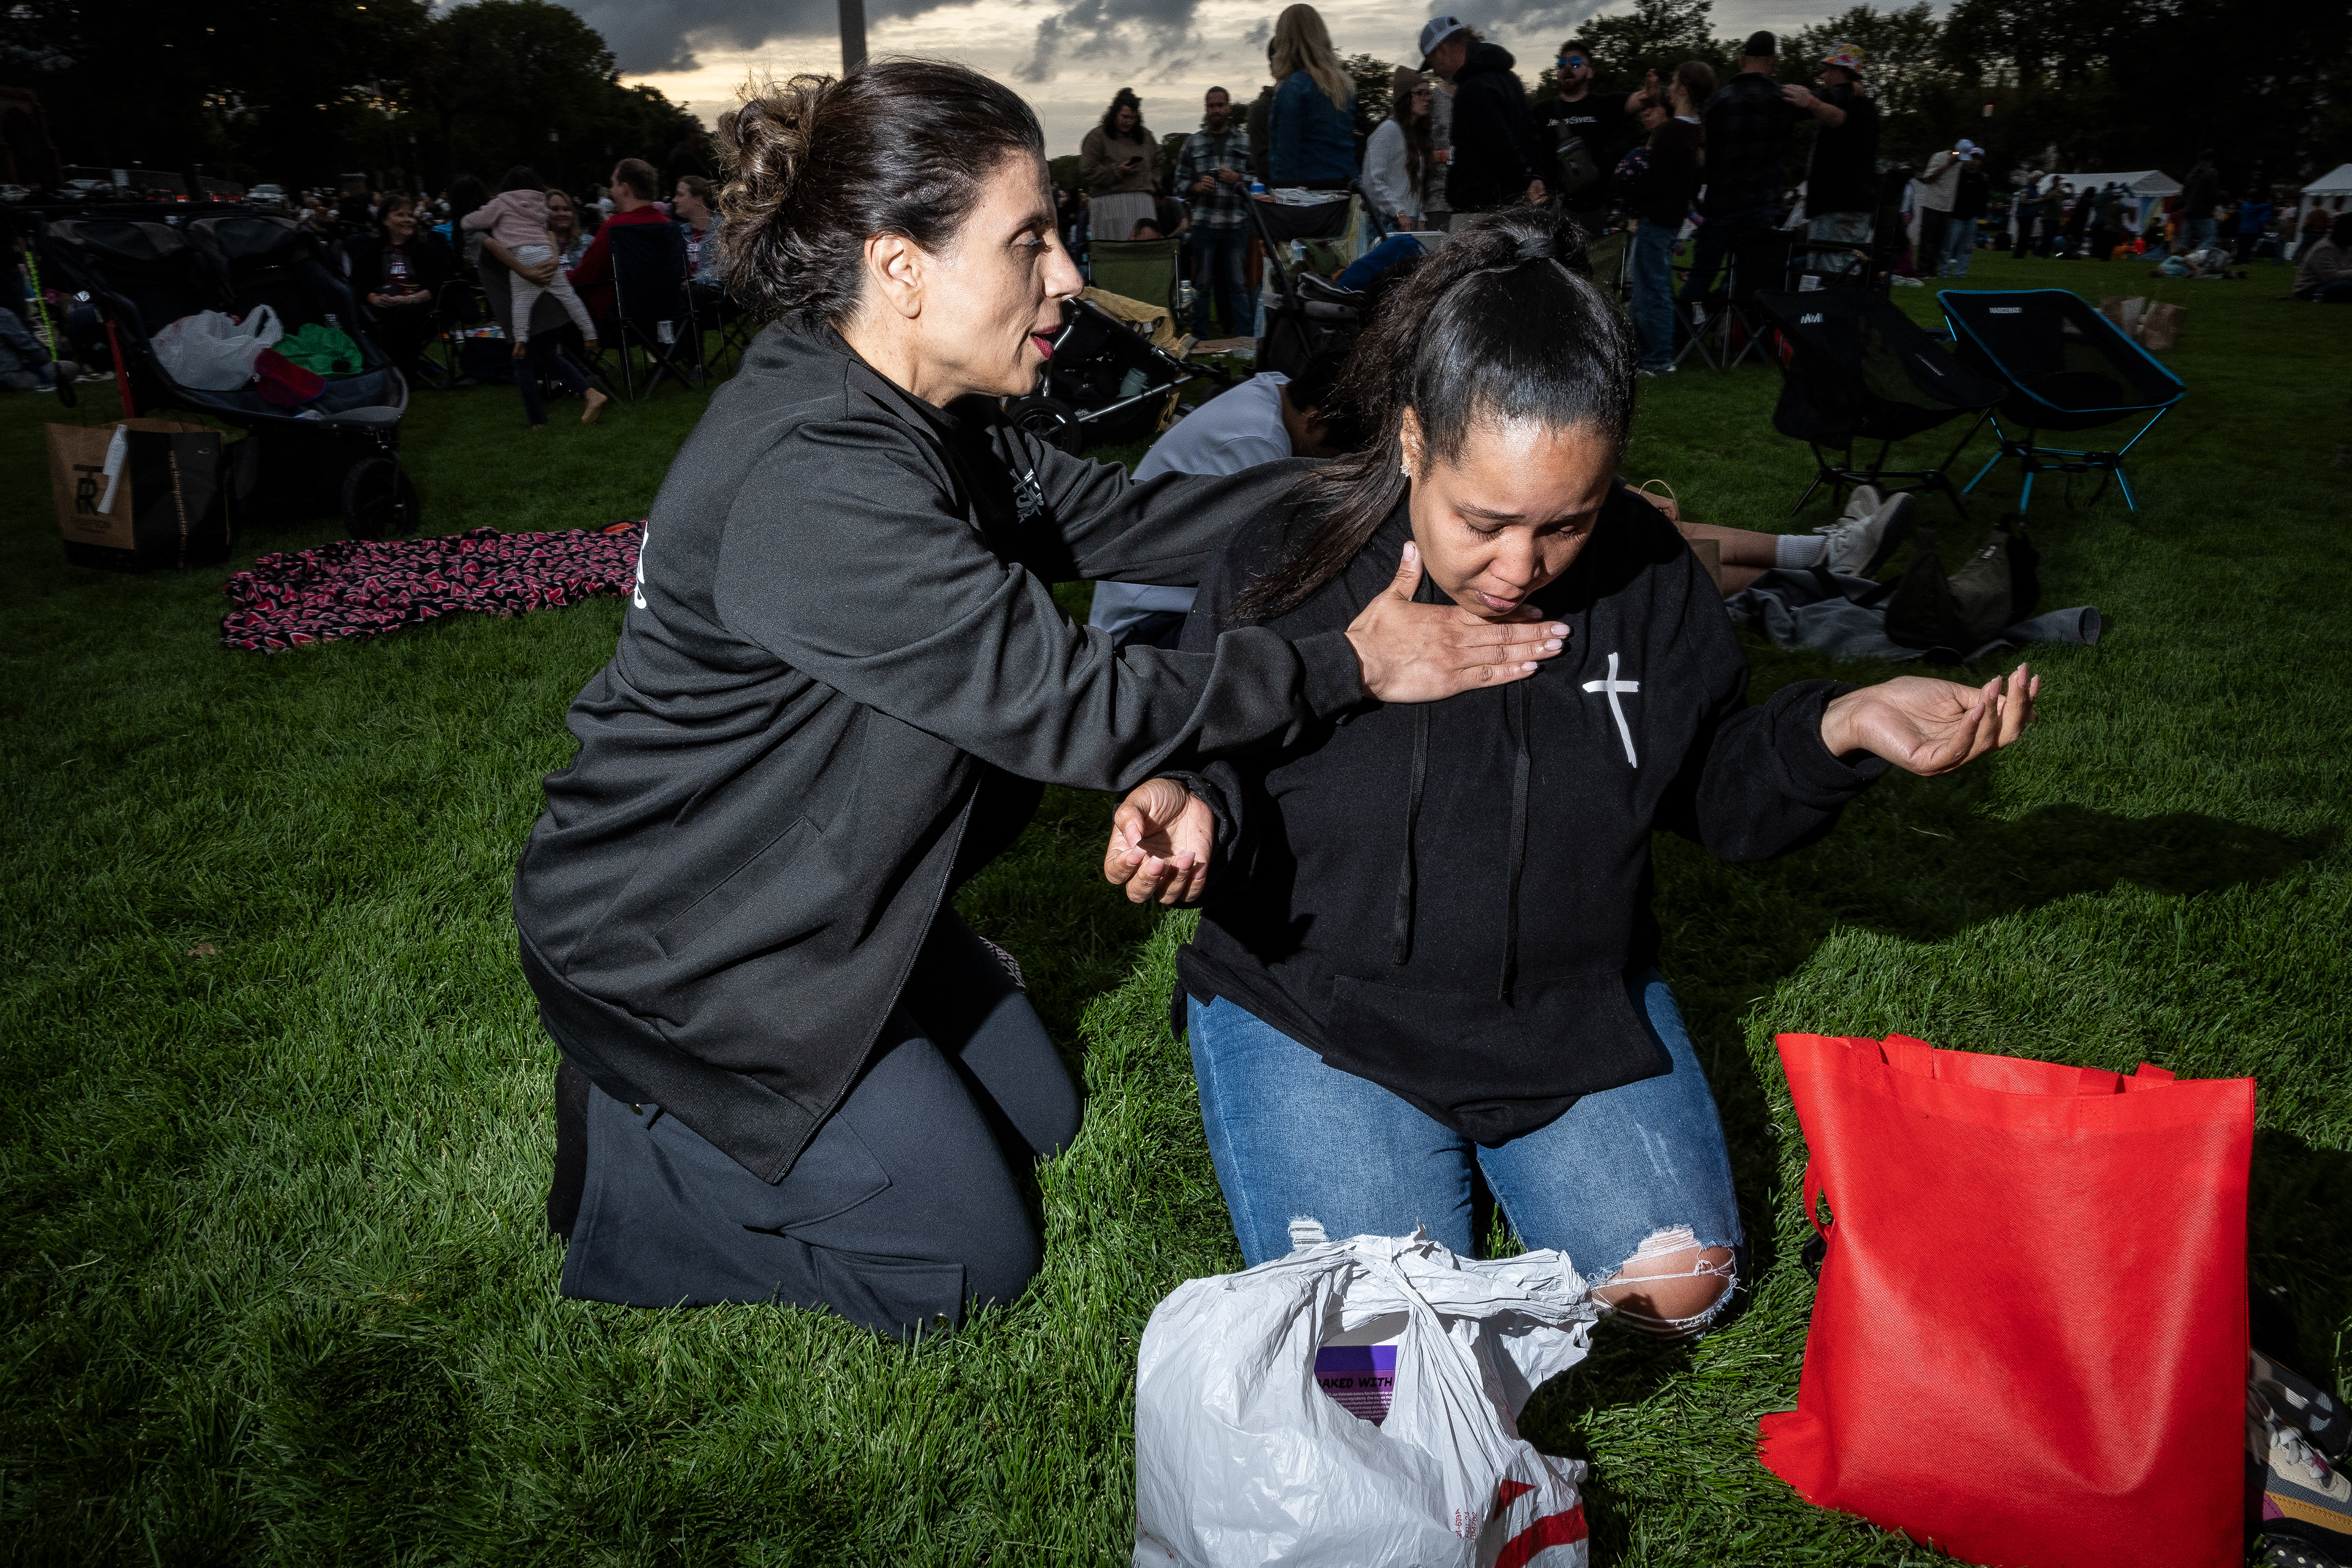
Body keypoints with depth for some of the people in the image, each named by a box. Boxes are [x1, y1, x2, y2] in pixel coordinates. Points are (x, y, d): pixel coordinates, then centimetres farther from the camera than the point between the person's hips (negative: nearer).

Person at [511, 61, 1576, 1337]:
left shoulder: (915, 421, -3)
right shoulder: (812, 489, -33)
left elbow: (1118, 516, 0)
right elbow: (1075, 706, -32)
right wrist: (1350, 665, -24)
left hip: (812, 887, 9)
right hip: (672, 941, -9)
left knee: (1038, 1117, 19)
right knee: (965, 1258, 1)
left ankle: (692, 1100, 25)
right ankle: (623, 1156, 10)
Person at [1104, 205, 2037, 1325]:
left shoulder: (1645, 573, -8)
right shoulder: (1284, 565, -16)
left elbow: (1716, 792, 3)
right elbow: (1217, 770, -6)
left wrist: (1840, 726, -16)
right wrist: (1188, 811, -31)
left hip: (1576, 1002, 3)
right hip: (1316, 1008, -2)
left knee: (1678, 1289, -3)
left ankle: (1489, 1137, 23)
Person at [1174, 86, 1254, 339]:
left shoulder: (1245, 142, 10)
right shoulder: (1193, 142, 10)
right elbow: (1180, 179, 9)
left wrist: (1238, 178, -8)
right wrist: (1197, 186, -11)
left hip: (1236, 223, 0)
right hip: (1204, 223, 0)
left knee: (1237, 284, 2)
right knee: (1203, 284, 4)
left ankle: (1243, 337, 7)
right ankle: (1199, 338, 10)